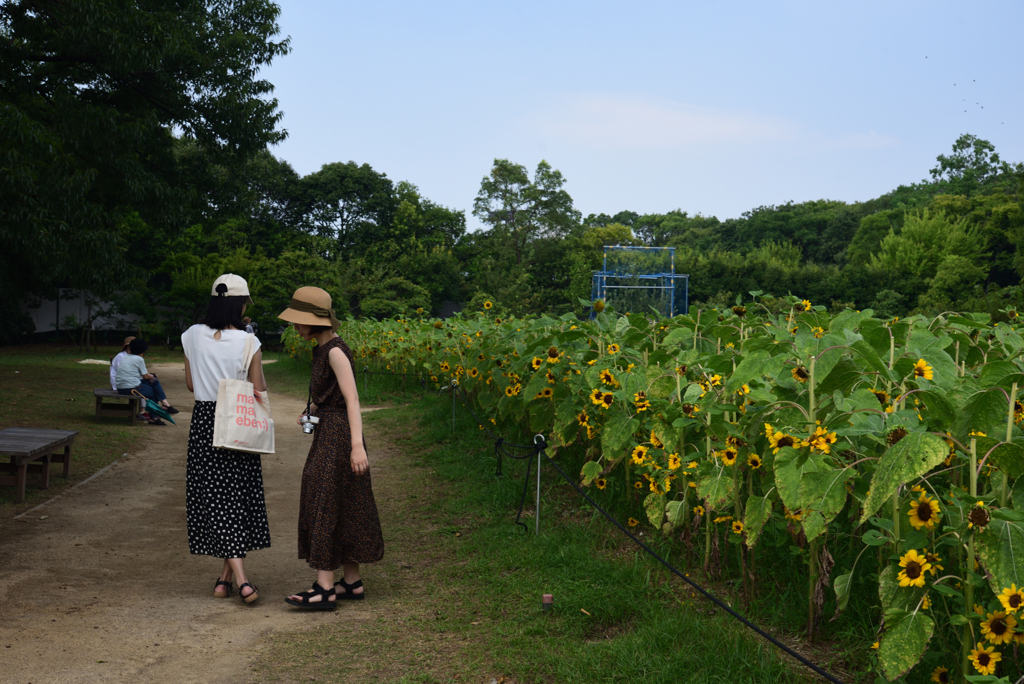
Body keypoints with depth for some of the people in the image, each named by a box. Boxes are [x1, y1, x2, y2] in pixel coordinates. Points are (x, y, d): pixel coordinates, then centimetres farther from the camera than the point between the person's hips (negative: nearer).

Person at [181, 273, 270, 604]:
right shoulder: (248, 342, -12)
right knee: (239, 497, 11)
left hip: (203, 421, 2)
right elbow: (258, 391, -8)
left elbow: (191, 384, 8)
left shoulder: (192, 336, -2)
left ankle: (240, 578, -3)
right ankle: (226, 577, 15)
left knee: (216, 500, 5)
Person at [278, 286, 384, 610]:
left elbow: (352, 399, -23)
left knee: (325, 506, -7)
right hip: (328, 432, 10)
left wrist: (357, 445, -29)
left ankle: (325, 589, -3)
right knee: (344, 509, 12)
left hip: (338, 436, -10)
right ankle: (352, 582, 19)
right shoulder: (323, 349, 13)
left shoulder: (335, 351, -16)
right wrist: (310, 414, 11)